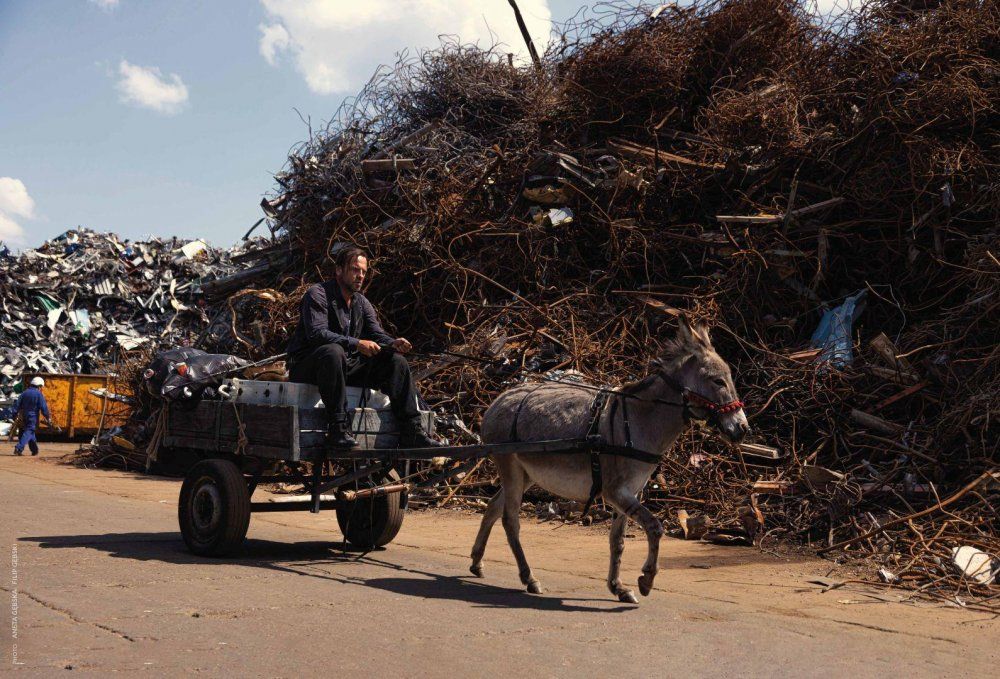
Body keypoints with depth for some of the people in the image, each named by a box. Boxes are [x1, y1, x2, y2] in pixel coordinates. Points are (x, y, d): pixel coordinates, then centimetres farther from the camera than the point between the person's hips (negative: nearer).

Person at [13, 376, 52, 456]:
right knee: (28, 432, -7)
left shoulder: (25, 393, 7)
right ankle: (19, 448, -23)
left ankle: (34, 450, 25)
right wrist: (48, 417, -4)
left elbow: (17, 404, 5)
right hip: (33, 417, -6)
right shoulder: (39, 394, -9)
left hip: (24, 416, 6)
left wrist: (15, 414, 8)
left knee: (30, 432, 18)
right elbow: (44, 407, -12)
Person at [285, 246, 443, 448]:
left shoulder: (362, 303, 14)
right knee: (333, 351, -40)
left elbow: (377, 334, 5)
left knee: (396, 361, -6)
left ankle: (411, 431, -10)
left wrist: (393, 343, -19)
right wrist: (356, 344, -34)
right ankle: (338, 429, -38)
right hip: (307, 367, -7)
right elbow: (316, 333, -25)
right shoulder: (318, 294, -10)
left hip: (347, 367, 7)